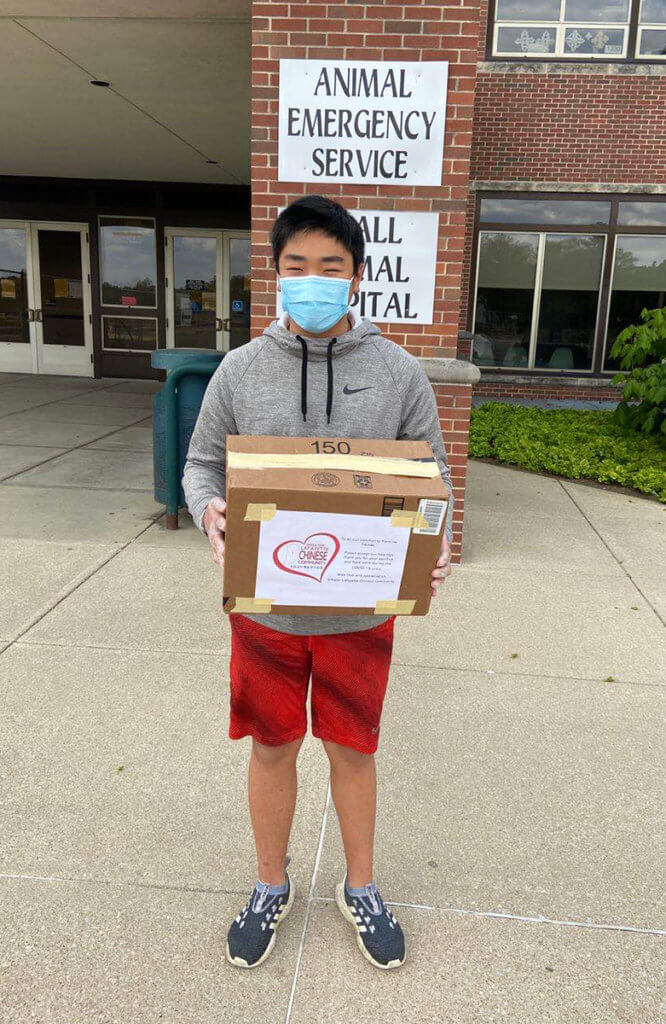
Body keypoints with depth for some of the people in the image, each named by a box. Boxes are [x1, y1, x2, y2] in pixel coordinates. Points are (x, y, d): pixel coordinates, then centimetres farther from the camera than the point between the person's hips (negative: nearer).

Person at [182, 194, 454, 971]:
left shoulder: (399, 372, -5)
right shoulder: (241, 368, -4)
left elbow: (431, 477, 2)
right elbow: (201, 465, 4)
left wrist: (434, 542, -18)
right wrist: (209, 512, -18)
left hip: (361, 610, 0)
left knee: (353, 751, 17)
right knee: (272, 748, 17)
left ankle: (360, 889, 43)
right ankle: (271, 886, 44)